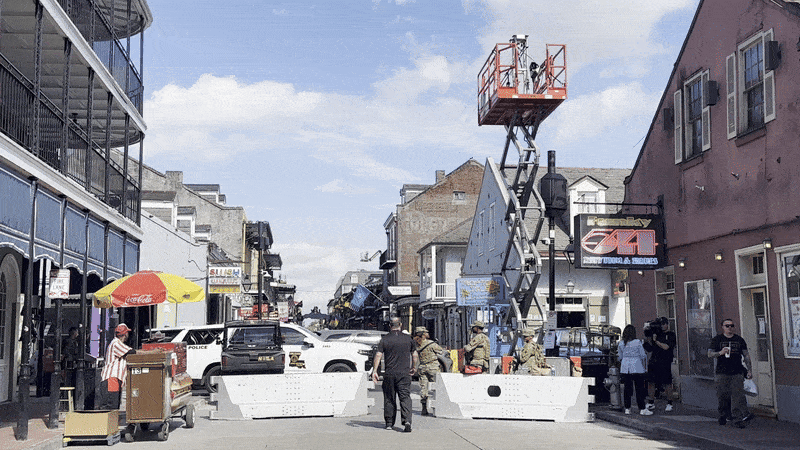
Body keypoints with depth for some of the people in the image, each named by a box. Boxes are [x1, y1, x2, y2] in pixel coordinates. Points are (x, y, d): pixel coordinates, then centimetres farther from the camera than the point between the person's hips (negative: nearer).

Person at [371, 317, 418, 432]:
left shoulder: (385, 339, 1)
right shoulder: (408, 338, 5)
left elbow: (378, 355, -7)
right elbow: (415, 355, 10)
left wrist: (374, 371, -6)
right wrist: (414, 368, 24)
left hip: (389, 374, 0)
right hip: (404, 373, 0)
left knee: (389, 399, 11)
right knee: (405, 398, -3)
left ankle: (389, 423, 17)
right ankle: (407, 421, -19)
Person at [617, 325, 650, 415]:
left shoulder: (621, 343, 3)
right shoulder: (637, 342, -8)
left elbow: (620, 357, 9)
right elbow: (643, 355, -3)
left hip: (625, 368, 4)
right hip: (636, 367, -4)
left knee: (626, 388, 9)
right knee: (639, 388, 1)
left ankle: (627, 408, 12)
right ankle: (642, 409, 1)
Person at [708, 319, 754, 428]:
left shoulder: (739, 340, 12)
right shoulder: (717, 339, 7)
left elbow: (746, 355, 15)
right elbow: (710, 354, 1)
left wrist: (749, 370, 8)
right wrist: (720, 353, -18)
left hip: (737, 373, 1)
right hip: (722, 373, -1)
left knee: (738, 395, -8)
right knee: (723, 395, 1)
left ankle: (738, 418, -8)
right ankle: (724, 415, 20)